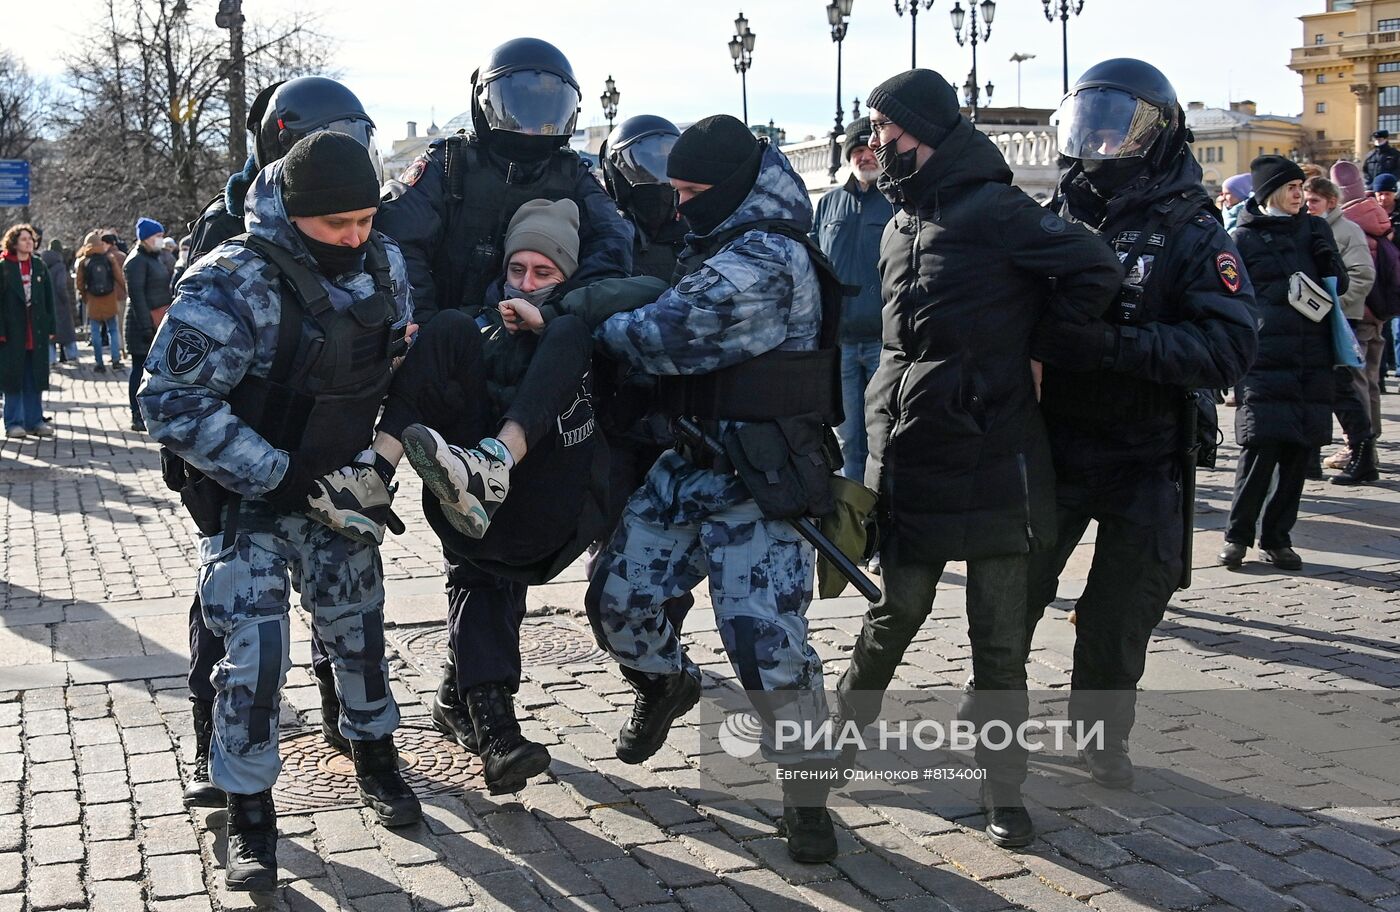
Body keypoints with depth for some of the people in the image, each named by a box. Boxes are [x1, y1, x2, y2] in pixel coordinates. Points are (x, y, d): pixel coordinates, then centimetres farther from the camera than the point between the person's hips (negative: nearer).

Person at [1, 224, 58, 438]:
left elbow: (49, 298, 10)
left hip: (37, 332, 4)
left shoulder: (39, 266, 9)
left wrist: (50, 328, 5)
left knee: (35, 380, 8)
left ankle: (34, 421, 15)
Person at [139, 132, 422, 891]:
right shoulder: (232, 284, -25)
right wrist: (286, 478, -27)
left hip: (334, 489, 5)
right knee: (254, 653, -8)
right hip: (248, 497, -5)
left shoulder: (383, 265, -5)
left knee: (358, 629, 14)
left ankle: (374, 758, 37)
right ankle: (249, 814, 10)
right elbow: (171, 401, -26)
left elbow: (405, 364, 13)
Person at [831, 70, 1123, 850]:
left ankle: (1004, 793, 14)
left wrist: (1037, 352, -7)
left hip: (994, 456, -5)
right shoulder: (901, 226, 13)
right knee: (896, 610, 14)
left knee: (999, 638, 3)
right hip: (912, 457, 6)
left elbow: (1096, 272, -16)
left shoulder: (994, 210, -11)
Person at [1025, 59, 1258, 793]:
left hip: (1142, 463, -2)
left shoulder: (1190, 232, -8)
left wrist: (1112, 345, -30)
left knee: (1119, 616, 9)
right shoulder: (1053, 219, 3)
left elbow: (1229, 347, -20)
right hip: (1050, 449, 2)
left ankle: (1102, 733, 31)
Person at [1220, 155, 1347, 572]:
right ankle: (1238, 534, 4)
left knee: (1298, 452, 5)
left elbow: (1339, 285, 13)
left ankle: (1277, 537, 15)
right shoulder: (1243, 238, 3)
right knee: (1261, 448, -11)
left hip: (1312, 362, 4)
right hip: (1264, 361, -4)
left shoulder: (1314, 229, 15)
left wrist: (1323, 253, -4)